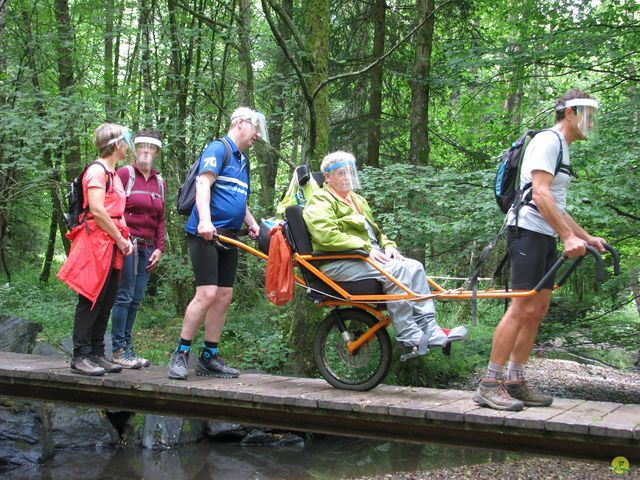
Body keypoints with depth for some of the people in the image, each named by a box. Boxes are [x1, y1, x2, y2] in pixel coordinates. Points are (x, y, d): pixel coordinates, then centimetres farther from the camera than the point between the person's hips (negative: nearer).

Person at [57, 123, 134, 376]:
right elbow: (97, 211, -17)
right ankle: (80, 355, -3)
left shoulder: (113, 174, 20)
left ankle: (97, 353, 13)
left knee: (106, 302, 8)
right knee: (92, 299, -7)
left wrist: (125, 239, 7)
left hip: (113, 244, 9)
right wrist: (120, 239, -11)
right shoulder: (97, 170, -8)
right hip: (97, 240, -9)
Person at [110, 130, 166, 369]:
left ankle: (127, 346, 11)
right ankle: (119, 349, -2)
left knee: (137, 298, 6)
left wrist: (159, 248, 11)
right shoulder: (125, 173, 0)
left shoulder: (160, 181, 17)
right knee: (125, 296, -7)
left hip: (147, 247, 6)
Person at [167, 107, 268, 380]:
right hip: (205, 233, -9)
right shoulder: (218, 148, -5)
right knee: (207, 294, -15)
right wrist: (205, 221, -32)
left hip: (228, 237, 9)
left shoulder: (243, 161, 21)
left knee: (224, 297, 5)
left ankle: (209, 357, 13)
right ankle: (180, 354, -5)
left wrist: (254, 225, 11)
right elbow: (203, 184, -18)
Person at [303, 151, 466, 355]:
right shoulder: (320, 201, -2)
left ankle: (429, 328, -14)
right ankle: (407, 335, -24)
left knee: (414, 267, -10)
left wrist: (388, 245, 8)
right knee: (396, 270, -28)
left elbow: (374, 230, 32)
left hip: (367, 256, 9)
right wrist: (365, 247, -21)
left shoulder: (357, 200, 28)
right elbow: (327, 235, -18)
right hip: (338, 263, -9)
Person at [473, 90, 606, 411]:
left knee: (538, 311, 7)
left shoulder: (563, 149, 24)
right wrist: (569, 236, -24)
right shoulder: (547, 141, -8)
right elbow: (540, 194, -19)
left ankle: (515, 383, 11)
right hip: (528, 231, -10)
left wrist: (586, 237, 21)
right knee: (522, 308, -15)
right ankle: (490, 386, -14)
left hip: (545, 237, 10)